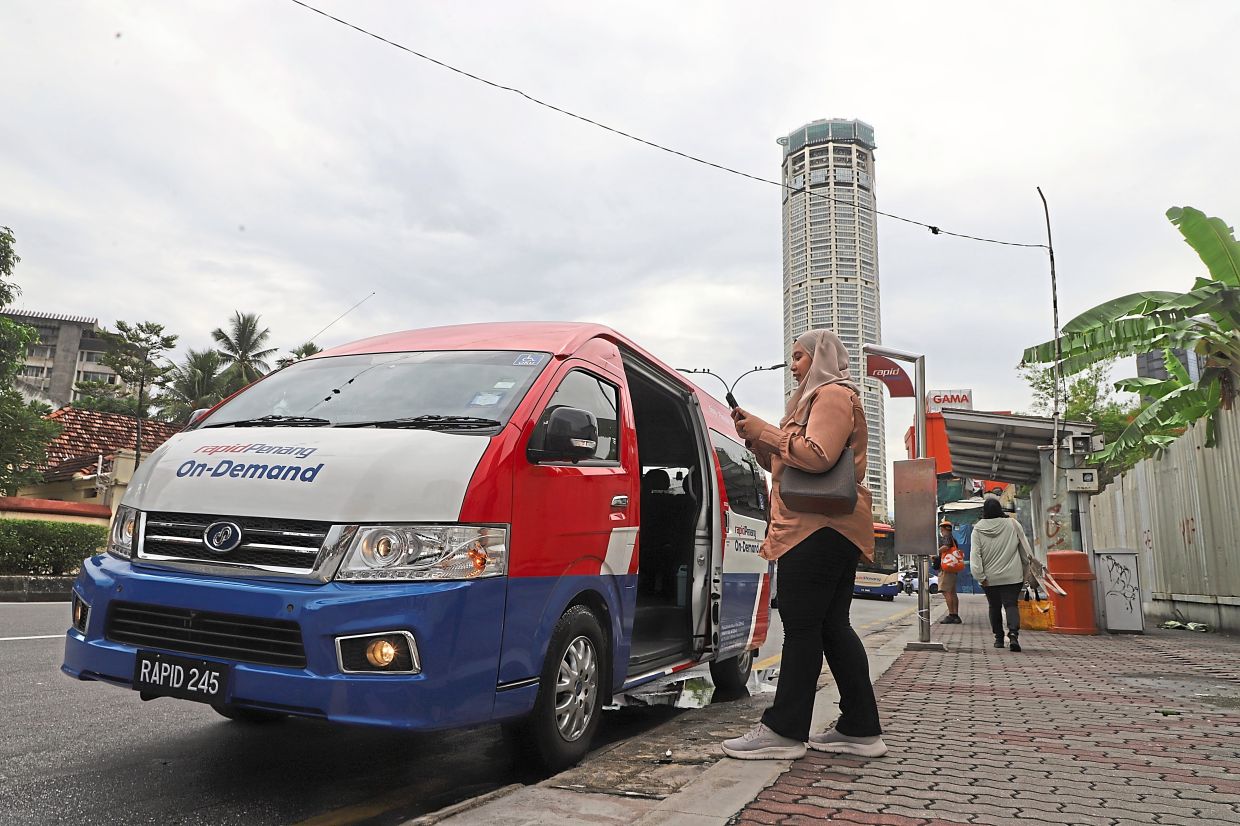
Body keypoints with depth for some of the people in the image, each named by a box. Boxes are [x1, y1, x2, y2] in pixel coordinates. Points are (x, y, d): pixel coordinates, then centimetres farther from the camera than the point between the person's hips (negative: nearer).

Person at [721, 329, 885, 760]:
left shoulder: (833, 395, -4)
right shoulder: (819, 398, 28)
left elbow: (817, 456, -21)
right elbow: (784, 462, 26)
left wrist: (765, 431, -12)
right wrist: (757, 436, 11)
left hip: (818, 528, -11)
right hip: (829, 528, 11)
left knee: (801, 626, -9)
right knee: (832, 625, 11)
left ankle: (784, 730, -4)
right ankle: (861, 729, 16)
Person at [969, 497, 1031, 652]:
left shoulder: (978, 529, -6)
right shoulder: (1012, 524, -3)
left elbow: (975, 554, -11)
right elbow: (1025, 548, 4)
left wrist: (980, 576, -9)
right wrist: (1026, 570, 15)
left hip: (990, 577, 0)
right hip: (1012, 575, 0)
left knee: (994, 607, 14)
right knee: (1011, 604, 0)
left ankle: (998, 638, 19)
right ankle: (1013, 633, -21)